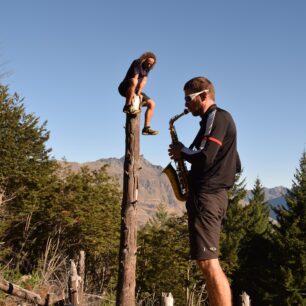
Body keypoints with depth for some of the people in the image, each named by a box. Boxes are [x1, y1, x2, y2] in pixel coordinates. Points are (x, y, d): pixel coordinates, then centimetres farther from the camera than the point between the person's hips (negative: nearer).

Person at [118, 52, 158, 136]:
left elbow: (144, 81, -10)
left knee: (151, 104, -5)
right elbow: (135, 78, -24)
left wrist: (139, 92, -24)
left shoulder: (147, 68, 6)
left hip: (136, 90, 7)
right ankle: (128, 106, -33)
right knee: (133, 81, -41)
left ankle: (146, 128, -6)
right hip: (125, 88, -7)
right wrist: (133, 92, -33)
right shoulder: (137, 63, -12)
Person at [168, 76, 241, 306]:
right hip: (212, 195, 11)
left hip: (206, 196, -11)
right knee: (208, 263, 12)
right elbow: (234, 165, 24)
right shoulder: (219, 120, 22)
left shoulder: (217, 117, -8)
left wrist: (182, 152, -2)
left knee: (208, 263, -13)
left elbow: (204, 157, -22)